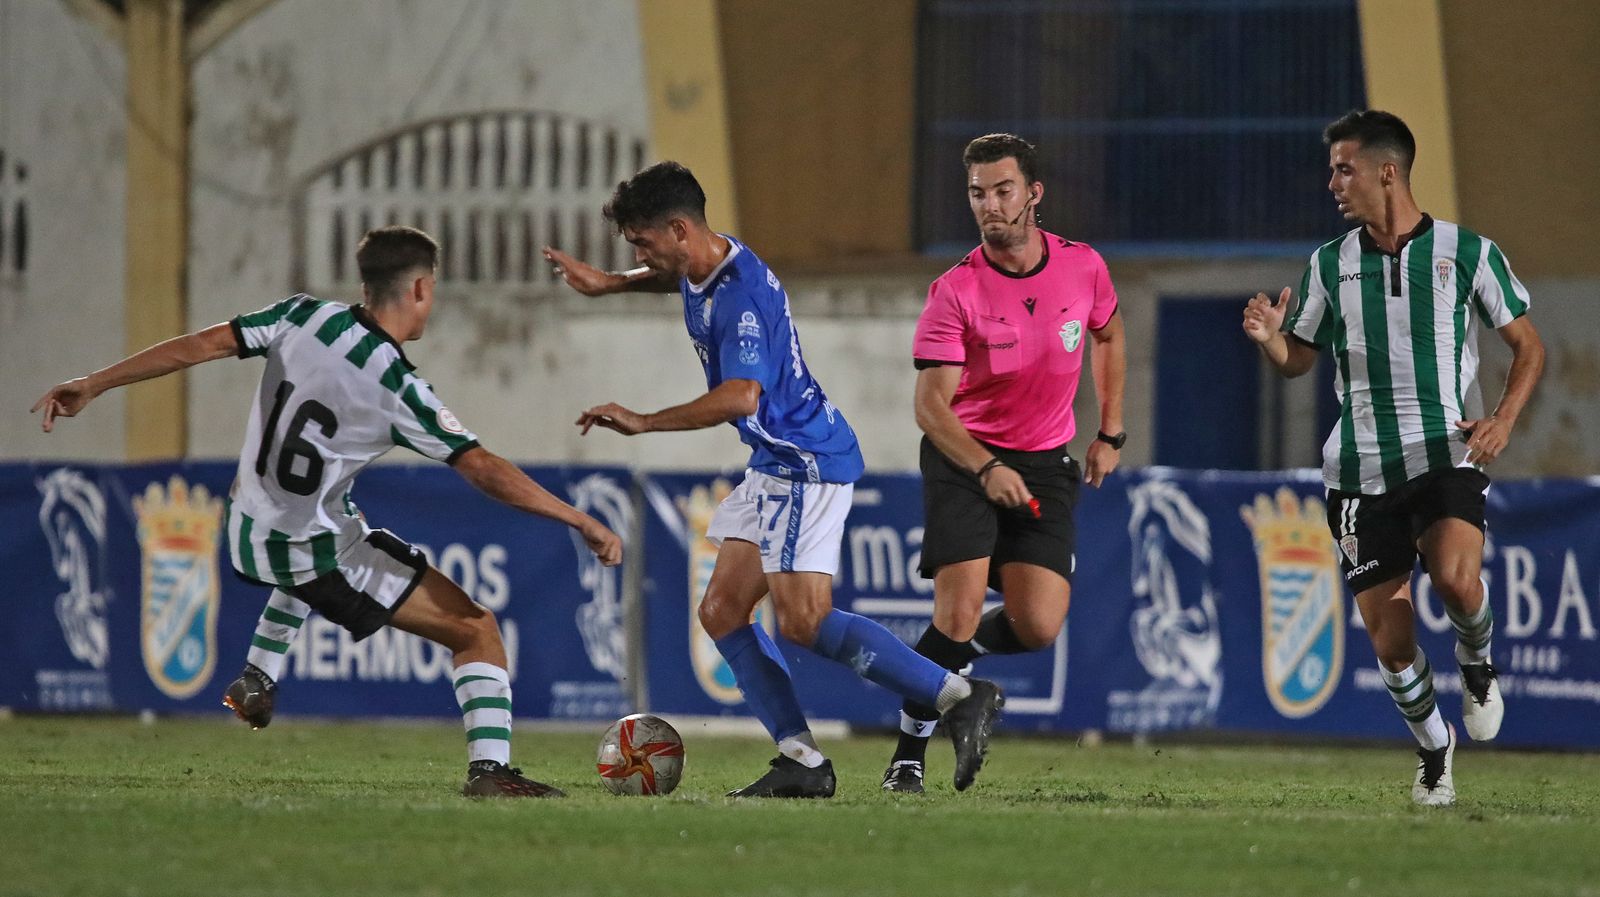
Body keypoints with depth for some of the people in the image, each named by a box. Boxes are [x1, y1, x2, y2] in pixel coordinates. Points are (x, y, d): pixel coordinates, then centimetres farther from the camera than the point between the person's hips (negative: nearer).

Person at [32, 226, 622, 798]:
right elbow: (484, 470, -23)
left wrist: (93, 385, -1)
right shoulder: (398, 389, -20)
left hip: (248, 535, 7)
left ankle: (257, 680, 41)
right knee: (477, 630, -3)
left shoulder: (303, 317, -8)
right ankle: (490, 770, -16)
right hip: (319, 553, -6)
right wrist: (583, 523, -18)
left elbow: (203, 345, -8)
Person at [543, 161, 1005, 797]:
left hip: (807, 462, -11)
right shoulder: (704, 267, 8)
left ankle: (961, 697, -11)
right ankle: (802, 760, 1)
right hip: (774, 464, 11)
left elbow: (740, 396, -35)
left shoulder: (740, 296, -23)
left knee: (803, 621, -16)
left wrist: (644, 423, -31)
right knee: (722, 613, 4)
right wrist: (608, 285, 28)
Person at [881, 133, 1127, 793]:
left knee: (1038, 628, -9)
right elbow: (931, 406, -17)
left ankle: (962, 652, 25)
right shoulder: (955, 291, -15)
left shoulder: (1082, 267, -4)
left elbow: (1108, 337, 18)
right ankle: (909, 755, -2)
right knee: (960, 609, -17)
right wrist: (986, 468, -33)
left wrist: (1110, 434, 15)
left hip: (1045, 465, 3)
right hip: (963, 458, -3)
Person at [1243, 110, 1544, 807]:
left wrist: (1503, 418, -9)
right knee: (1389, 639, -1)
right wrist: (1269, 338, -8)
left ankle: (1476, 662, 4)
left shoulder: (1467, 252, 0)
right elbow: (1298, 359, 15)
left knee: (1455, 579, -30)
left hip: (1447, 455, -3)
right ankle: (1433, 747, 26)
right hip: (1362, 469, 3)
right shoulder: (1330, 265, 7)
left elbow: (1527, 346, 8)